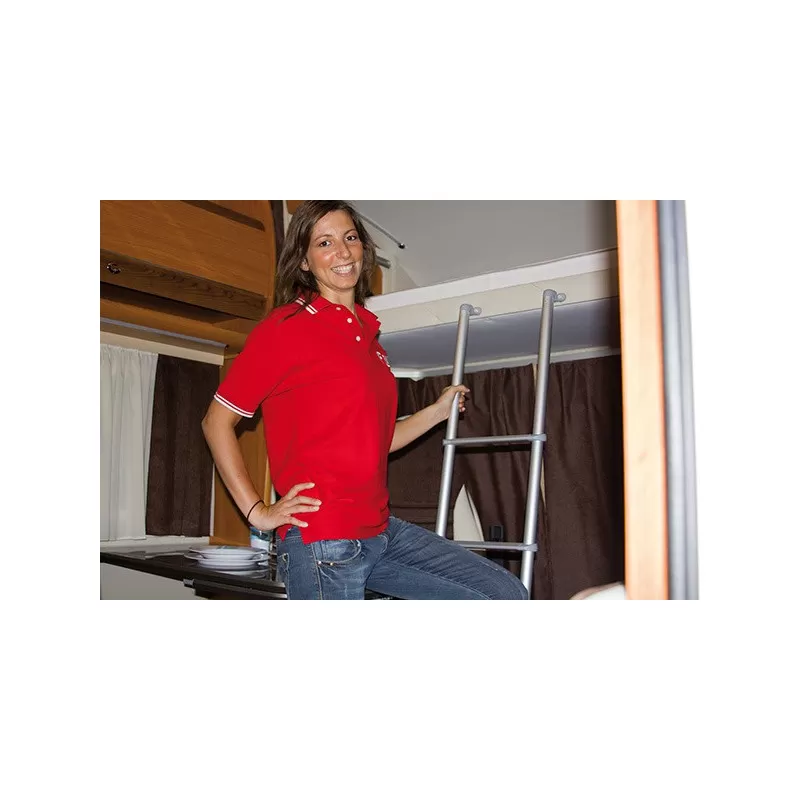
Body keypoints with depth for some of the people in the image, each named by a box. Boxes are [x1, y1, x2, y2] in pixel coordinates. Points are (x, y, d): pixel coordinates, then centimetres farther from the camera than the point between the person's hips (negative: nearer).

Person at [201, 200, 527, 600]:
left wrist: (438, 411, 19)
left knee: (508, 594, 6)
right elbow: (216, 421, -5)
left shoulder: (367, 335, 16)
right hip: (320, 540, -7)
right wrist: (258, 512, -9)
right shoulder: (285, 327, -6)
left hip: (381, 530, 8)